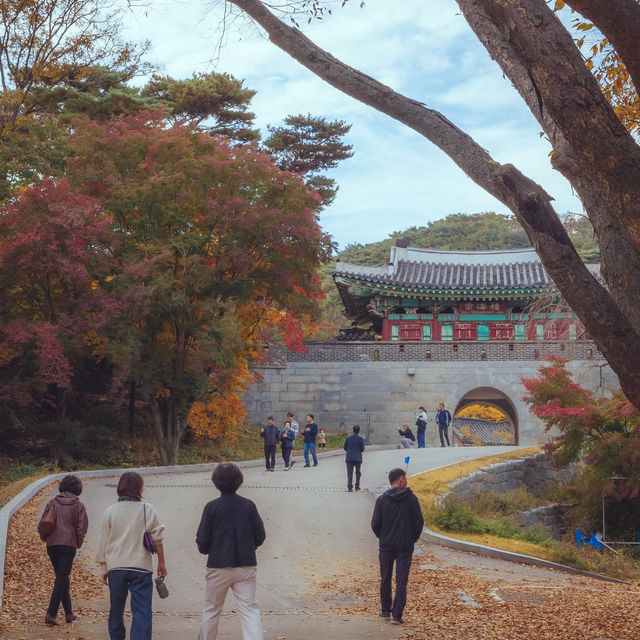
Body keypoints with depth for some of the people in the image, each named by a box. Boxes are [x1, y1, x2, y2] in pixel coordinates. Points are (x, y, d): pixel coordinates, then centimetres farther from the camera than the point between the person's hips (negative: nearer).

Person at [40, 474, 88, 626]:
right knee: (62, 578, -1)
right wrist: (78, 544, 10)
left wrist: (45, 539, 16)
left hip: (52, 545, 3)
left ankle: (69, 612, 21)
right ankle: (51, 613, -11)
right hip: (68, 545, -3)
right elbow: (82, 528, -4)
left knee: (61, 577, 16)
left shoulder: (52, 503, 3)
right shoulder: (79, 506, -3)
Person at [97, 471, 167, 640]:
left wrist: (104, 569, 14)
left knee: (116, 611, 16)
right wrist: (161, 563, 10)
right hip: (141, 568, -2)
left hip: (115, 567, 2)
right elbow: (157, 538, 0)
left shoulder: (110, 511, 3)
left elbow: (103, 544, 6)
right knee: (142, 612, -3)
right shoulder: (147, 509, -2)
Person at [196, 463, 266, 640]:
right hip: (246, 566, 1)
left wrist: (206, 550, 15)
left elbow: (202, 540, -8)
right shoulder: (248, 505, -2)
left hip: (218, 567, -1)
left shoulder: (212, 507, -8)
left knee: (211, 610, 16)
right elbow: (260, 536, 3)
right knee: (250, 610, 1)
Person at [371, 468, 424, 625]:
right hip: (405, 546, -1)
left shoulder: (382, 499, -4)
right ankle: (396, 615, -1)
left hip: (386, 546, 1)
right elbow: (419, 522, -4)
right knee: (401, 581, 2)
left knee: (385, 579, 16)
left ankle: (385, 610, 27)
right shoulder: (411, 499, -6)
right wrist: (413, 539, 11)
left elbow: (375, 523, -4)